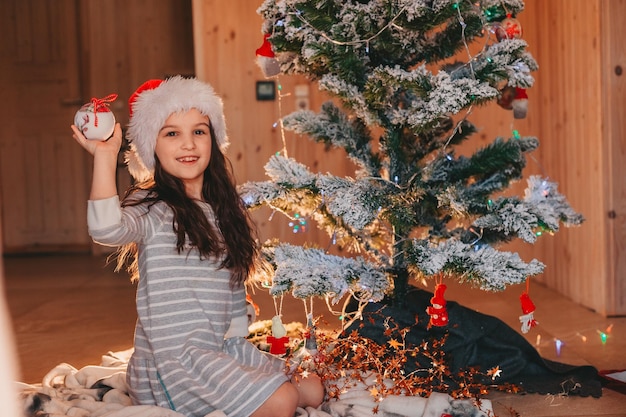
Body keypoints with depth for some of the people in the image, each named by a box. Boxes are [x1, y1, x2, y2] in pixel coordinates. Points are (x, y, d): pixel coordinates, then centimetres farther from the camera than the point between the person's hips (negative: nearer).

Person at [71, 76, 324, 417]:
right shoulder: (151, 208, -11)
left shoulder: (225, 210, 10)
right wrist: (104, 155, -33)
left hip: (223, 350, 7)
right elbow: (106, 229, -35)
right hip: (171, 360, -7)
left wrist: (238, 336, 8)